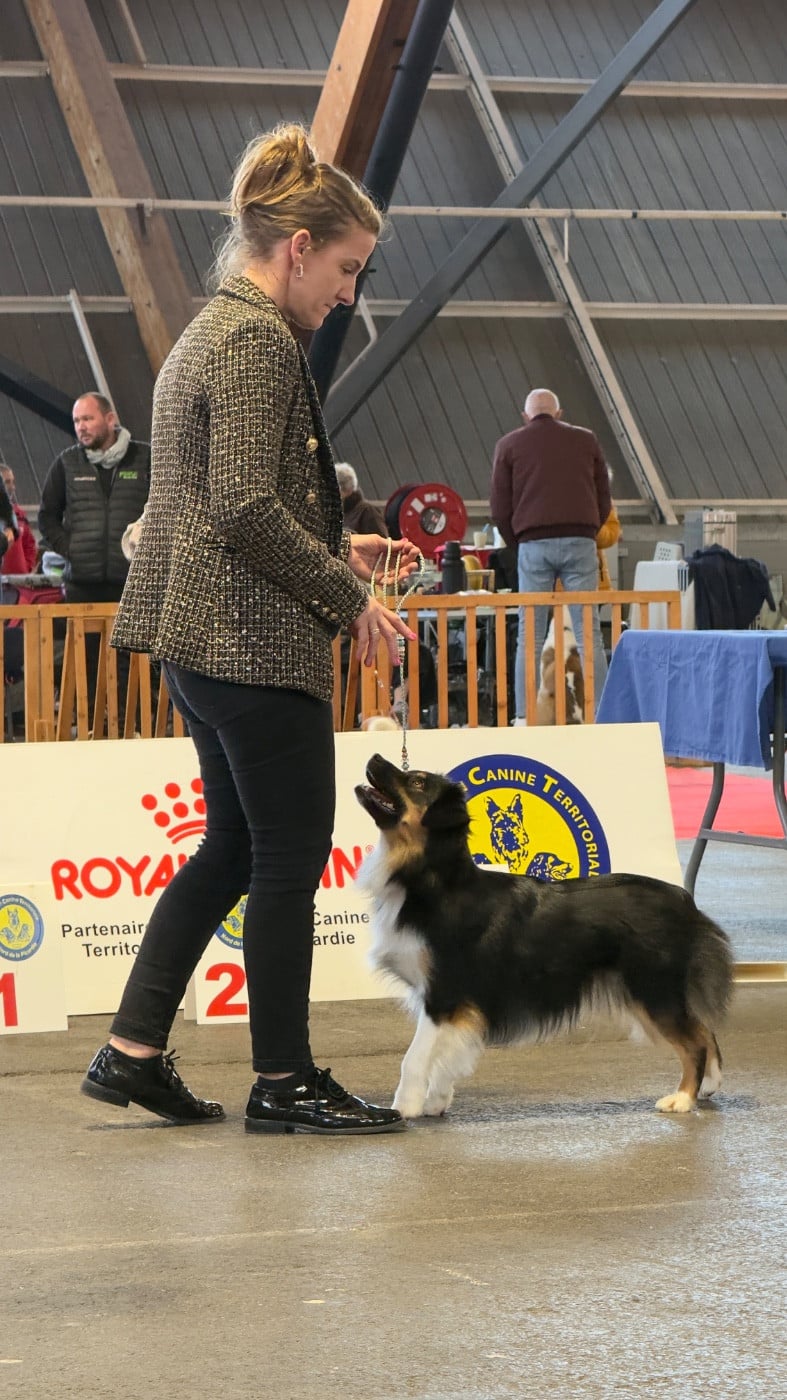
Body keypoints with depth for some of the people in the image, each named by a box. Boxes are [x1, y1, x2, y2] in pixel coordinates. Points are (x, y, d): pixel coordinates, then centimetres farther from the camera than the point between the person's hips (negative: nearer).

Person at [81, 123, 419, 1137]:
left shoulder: (211, 332, 18)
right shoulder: (258, 340, -14)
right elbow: (247, 508, -22)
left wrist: (337, 548, 17)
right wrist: (347, 594, -14)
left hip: (199, 632, 10)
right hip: (254, 636, -10)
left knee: (234, 845, 16)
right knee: (292, 852, -1)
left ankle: (132, 1050, 15)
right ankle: (282, 1080, 7)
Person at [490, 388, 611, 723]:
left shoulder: (509, 445, 10)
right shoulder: (585, 440, 13)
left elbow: (499, 507, 7)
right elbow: (604, 500, 15)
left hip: (533, 544, 0)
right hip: (580, 541, 0)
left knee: (530, 636, 2)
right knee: (589, 633, 0)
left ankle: (524, 716, -2)